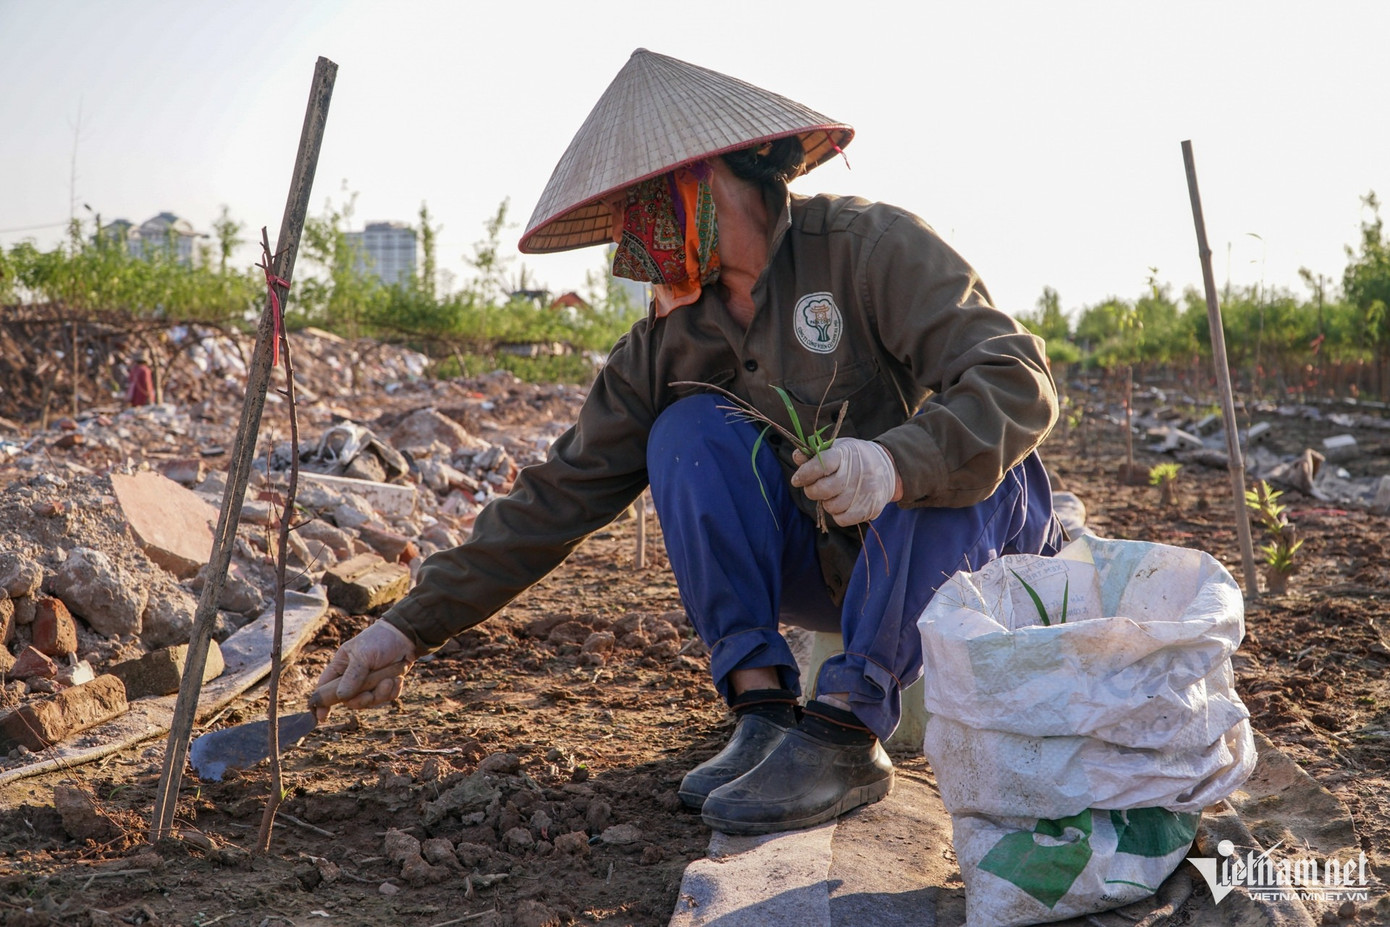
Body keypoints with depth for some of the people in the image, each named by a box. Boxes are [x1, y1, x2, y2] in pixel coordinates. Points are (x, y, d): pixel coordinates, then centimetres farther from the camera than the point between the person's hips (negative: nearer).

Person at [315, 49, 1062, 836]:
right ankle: (765, 709, -20)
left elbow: (1020, 381, -27)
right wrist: (413, 625, -9)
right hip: (835, 565, 4)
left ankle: (847, 734, -30)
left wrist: (896, 463, -46)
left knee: (933, 460, -36)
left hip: (975, 532, -3)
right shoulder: (668, 345, -4)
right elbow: (560, 497, -4)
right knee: (689, 430, -19)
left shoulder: (869, 247, -18)